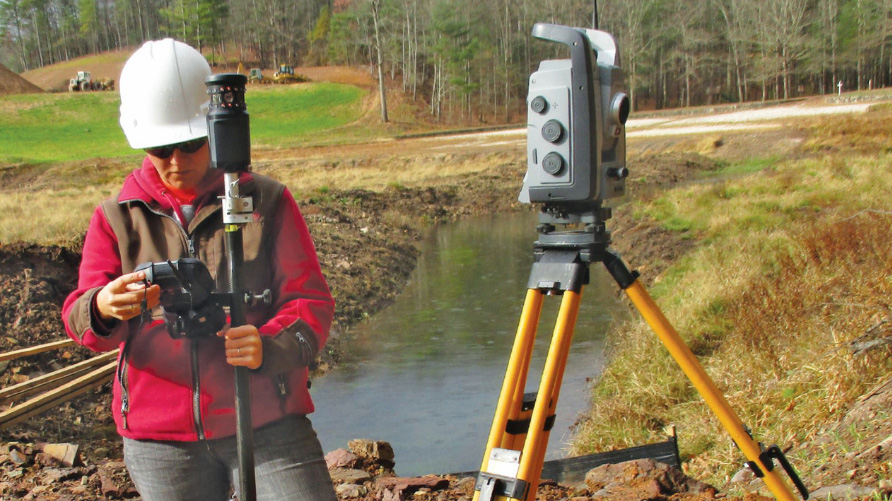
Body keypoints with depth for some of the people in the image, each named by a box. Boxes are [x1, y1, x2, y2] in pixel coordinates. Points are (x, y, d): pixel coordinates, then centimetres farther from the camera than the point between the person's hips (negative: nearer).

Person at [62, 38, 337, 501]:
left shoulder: (266, 201, 2)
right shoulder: (117, 216, 7)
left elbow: (311, 300, -2)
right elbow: (79, 319, -1)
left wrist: (271, 347, -25)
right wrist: (104, 310, -27)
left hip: (266, 424, -2)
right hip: (159, 440, 2)